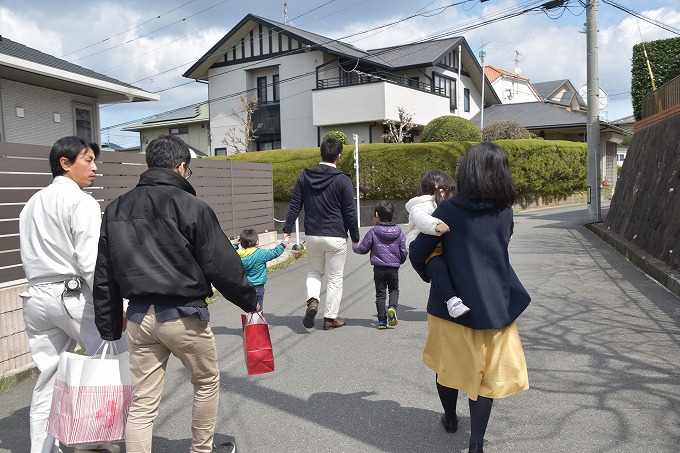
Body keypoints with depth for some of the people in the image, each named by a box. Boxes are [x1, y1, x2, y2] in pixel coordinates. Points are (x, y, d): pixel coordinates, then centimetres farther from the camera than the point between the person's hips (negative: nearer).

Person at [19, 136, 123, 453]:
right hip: (74, 294, -8)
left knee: (48, 379, 13)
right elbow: (90, 261, -17)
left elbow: (28, 257, 16)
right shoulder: (81, 202, -9)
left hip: (36, 297, 8)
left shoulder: (31, 204, 17)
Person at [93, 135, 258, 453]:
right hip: (183, 316, -5)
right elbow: (222, 265, -10)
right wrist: (250, 301, 5)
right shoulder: (191, 206, -12)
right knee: (207, 382, 20)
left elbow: (103, 277, 9)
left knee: (142, 403, 11)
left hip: (139, 316, 5)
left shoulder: (115, 209, 7)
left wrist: (109, 328, 15)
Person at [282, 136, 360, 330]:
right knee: (335, 278, 9)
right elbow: (350, 213, -6)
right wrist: (355, 238, 4)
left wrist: (287, 230, 8)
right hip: (335, 237, -3)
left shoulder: (305, 176, 1)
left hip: (311, 236, 3)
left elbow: (295, 206, 2)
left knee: (314, 271, 23)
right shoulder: (342, 180, -9)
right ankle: (330, 317, 15)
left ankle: (312, 300, -1)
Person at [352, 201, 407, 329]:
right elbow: (403, 251, 6)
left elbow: (363, 249, 1)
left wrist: (355, 246, 22)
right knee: (394, 289, 19)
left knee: (380, 293, 7)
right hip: (394, 268, 2)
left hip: (379, 268, -2)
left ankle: (382, 320, 5)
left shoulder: (373, 232, -5)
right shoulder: (398, 231, 3)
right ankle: (392, 307, -9)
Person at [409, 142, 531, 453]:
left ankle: (450, 418, 41)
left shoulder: (449, 210, -14)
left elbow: (417, 254, -10)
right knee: (487, 373, 12)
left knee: (448, 363, 21)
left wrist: (428, 274, 12)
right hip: (494, 306, 2)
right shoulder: (505, 212, -4)